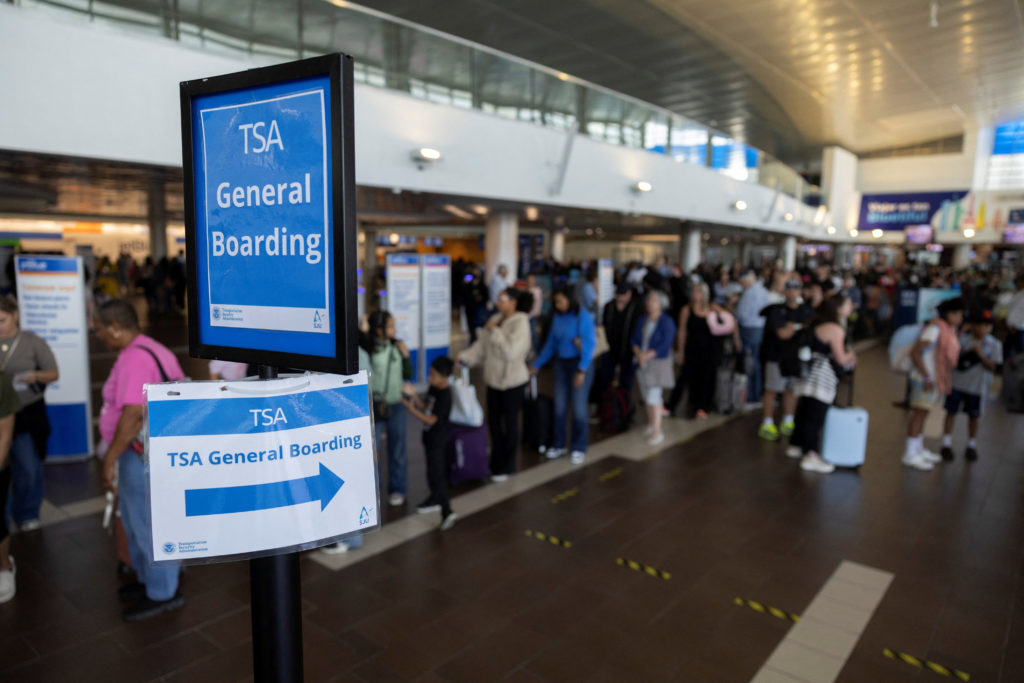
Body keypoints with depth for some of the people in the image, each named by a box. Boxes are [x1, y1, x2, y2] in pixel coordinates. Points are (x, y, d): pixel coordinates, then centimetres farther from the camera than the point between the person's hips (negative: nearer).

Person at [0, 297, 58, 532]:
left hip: (28, 414, -1)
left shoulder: (32, 342, -1)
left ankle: (26, 514, 25)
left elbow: (53, 373, 3)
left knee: (29, 468, 5)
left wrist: (35, 376, -18)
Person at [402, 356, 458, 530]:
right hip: (430, 436, 9)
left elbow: (431, 419, -23)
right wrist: (415, 398, -6)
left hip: (437, 440, -9)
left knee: (435, 475, -9)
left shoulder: (444, 396, -23)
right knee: (433, 471, 22)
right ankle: (435, 500, 38)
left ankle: (447, 511, -6)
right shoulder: (433, 388, 4)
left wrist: (412, 409, -23)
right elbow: (426, 407, 10)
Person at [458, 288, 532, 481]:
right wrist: (464, 357, -5)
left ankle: (506, 467, 21)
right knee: (493, 422, 13)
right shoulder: (496, 319, 6)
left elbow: (510, 351, -26)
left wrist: (495, 331, -19)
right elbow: (481, 346, 7)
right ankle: (497, 463, 29)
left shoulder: (520, 323, -15)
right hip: (494, 378, 7)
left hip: (513, 381, -7)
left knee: (510, 423, 6)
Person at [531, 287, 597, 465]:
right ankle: (558, 445, 23)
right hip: (561, 363, 5)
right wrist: (537, 365, 11)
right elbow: (551, 343, 11)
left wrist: (581, 370, -23)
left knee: (578, 407, 0)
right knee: (559, 406, 9)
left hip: (580, 363, -5)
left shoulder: (583, 317, -12)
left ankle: (579, 448, 15)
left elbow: (589, 345, -16)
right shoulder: (557, 318, 5)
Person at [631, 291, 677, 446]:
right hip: (642, 363, 6)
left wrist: (648, 355, -19)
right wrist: (638, 353, -13)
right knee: (646, 396, 12)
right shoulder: (642, 321, 10)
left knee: (654, 396, -11)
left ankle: (657, 431, -6)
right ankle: (651, 423, 29)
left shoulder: (666, 322, -8)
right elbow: (634, 340, 6)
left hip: (659, 363, -6)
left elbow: (666, 344, -16)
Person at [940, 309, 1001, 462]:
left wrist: (980, 355, -21)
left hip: (977, 386, 0)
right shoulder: (962, 339, -5)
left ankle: (971, 446, 27)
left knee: (973, 416, 11)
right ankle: (946, 445, 16)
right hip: (957, 383, 0)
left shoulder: (994, 344, -4)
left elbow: (992, 367, -9)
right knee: (951, 412, 5)